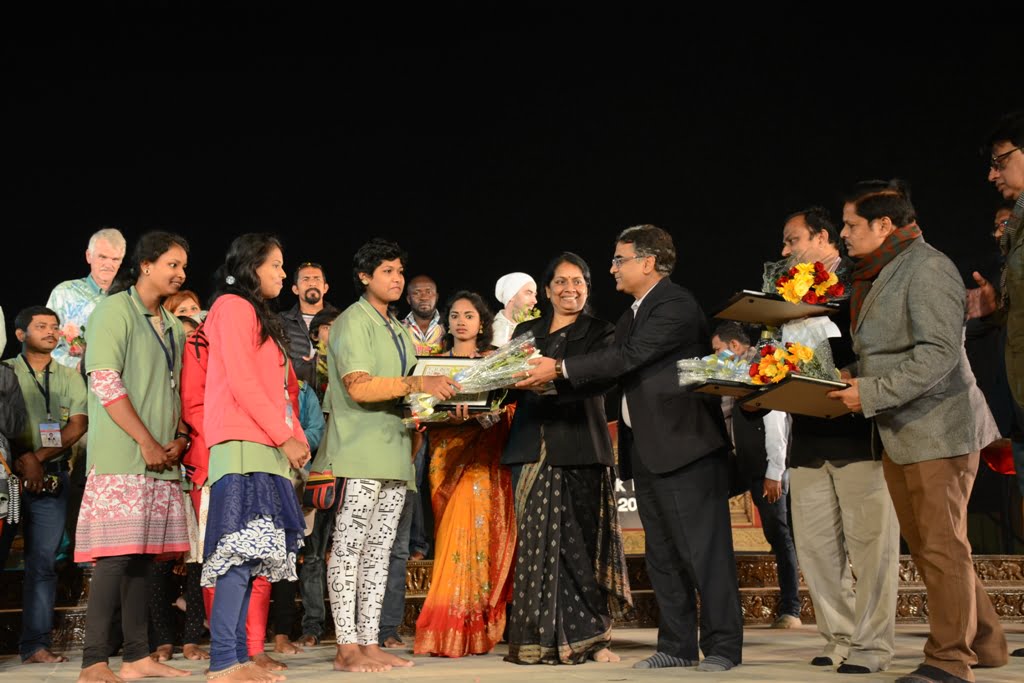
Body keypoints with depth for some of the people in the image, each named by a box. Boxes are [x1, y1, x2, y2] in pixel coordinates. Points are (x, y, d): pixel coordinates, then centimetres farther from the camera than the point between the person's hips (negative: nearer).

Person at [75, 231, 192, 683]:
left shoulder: (172, 328, 20)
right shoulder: (115, 310, -3)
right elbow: (105, 382, -12)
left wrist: (179, 438, 4)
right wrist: (147, 442, -14)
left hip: (162, 460, 7)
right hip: (121, 458, -7)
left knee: (141, 555, 8)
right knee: (116, 555, -11)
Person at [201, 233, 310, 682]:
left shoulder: (263, 319, 26)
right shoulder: (232, 306, -1)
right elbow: (241, 380, -11)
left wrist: (297, 437, 9)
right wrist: (285, 438, -12)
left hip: (268, 449, 9)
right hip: (242, 445, -9)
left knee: (250, 556, 4)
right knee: (242, 551, -14)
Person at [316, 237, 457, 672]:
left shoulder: (400, 332, 22)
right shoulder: (353, 322, -5)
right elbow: (359, 387, -18)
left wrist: (439, 398, 7)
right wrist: (418, 384, -23)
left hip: (395, 452, 8)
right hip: (360, 453, -8)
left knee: (379, 549, 7)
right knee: (349, 546, -6)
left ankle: (370, 644, 10)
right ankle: (347, 648, -4)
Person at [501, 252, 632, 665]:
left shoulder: (600, 333, 7)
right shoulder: (527, 331, 18)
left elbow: (602, 379, -12)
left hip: (580, 449, -2)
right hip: (534, 448, 3)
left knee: (581, 540, -3)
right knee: (537, 541, -1)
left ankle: (590, 637, 7)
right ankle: (541, 638, 5)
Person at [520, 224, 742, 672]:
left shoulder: (676, 305, -12)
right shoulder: (633, 315, 19)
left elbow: (629, 358, -20)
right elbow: (612, 373, 15)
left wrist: (560, 368, -17)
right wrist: (552, 377, 3)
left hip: (685, 444, -10)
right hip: (646, 450, 10)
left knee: (705, 550, -4)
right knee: (662, 554, 12)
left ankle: (722, 647, 3)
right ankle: (676, 645, 19)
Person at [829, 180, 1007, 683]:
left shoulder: (927, 269, -13)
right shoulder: (878, 275, 16)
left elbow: (939, 353, -22)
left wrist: (871, 393, -22)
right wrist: (849, 376, 5)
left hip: (937, 429, -10)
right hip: (899, 434, 10)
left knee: (942, 547, -4)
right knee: (925, 547, 13)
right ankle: (982, 642, 25)